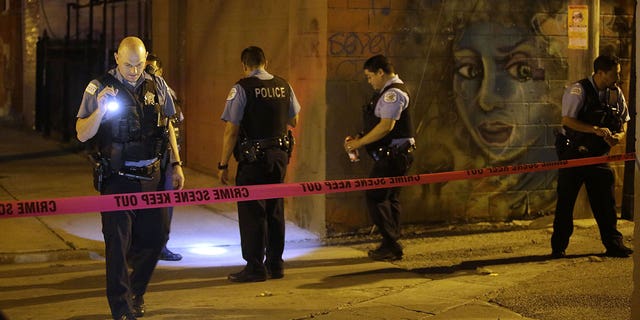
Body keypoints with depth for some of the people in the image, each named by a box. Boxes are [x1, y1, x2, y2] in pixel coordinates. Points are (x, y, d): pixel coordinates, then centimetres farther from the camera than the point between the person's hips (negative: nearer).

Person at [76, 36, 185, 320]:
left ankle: (135, 291, 33)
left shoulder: (157, 85, 5)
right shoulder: (99, 88, -8)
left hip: (151, 176, 4)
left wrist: (176, 164, 14)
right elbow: (82, 135, -10)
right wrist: (100, 110, -27)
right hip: (117, 179, -4)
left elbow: (168, 126, 16)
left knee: (156, 235, 10)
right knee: (118, 243, -2)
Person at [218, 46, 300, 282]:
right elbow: (293, 121, 18)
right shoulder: (284, 86, 5)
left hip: (253, 157, -6)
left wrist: (223, 164, -8)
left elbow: (231, 129, -14)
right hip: (280, 154, 6)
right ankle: (275, 264, 21)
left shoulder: (242, 88, -11)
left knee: (251, 212, 1)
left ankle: (255, 267, 4)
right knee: (275, 209, 14)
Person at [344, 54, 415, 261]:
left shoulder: (393, 93, -15)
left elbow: (386, 126, -23)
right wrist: (359, 139, 10)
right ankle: (391, 247, 16)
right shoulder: (389, 92, 18)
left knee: (375, 196, -10)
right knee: (389, 198, 12)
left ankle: (391, 245, -7)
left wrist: (359, 142, -17)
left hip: (394, 155, -11)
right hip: (392, 154, 11)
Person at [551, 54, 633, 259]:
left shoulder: (616, 93, 5)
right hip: (573, 153, -5)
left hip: (599, 156, 5)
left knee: (606, 201, 5)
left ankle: (613, 245, 12)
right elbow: (567, 120, -22)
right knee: (565, 201, 1)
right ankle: (558, 248, 10)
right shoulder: (577, 90, -14)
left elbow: (624, 121, 15)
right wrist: (596, 130, -28)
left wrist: (619, 135, -7)